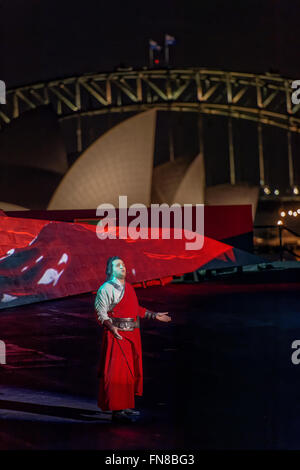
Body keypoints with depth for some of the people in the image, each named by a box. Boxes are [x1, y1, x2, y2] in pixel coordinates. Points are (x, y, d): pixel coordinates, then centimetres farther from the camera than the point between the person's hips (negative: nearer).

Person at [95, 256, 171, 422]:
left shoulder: (128, 287, 16)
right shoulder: (106, 289, -8)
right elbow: (101, 313, -12)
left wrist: (155, 315, 25)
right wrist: (112, 327, -28)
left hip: (132, 335, 8)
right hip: (117, 335, -8)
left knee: (132, 370, 12)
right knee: (117, 372, -7)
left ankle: (126, 406, 22)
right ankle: (117, 410, -3)